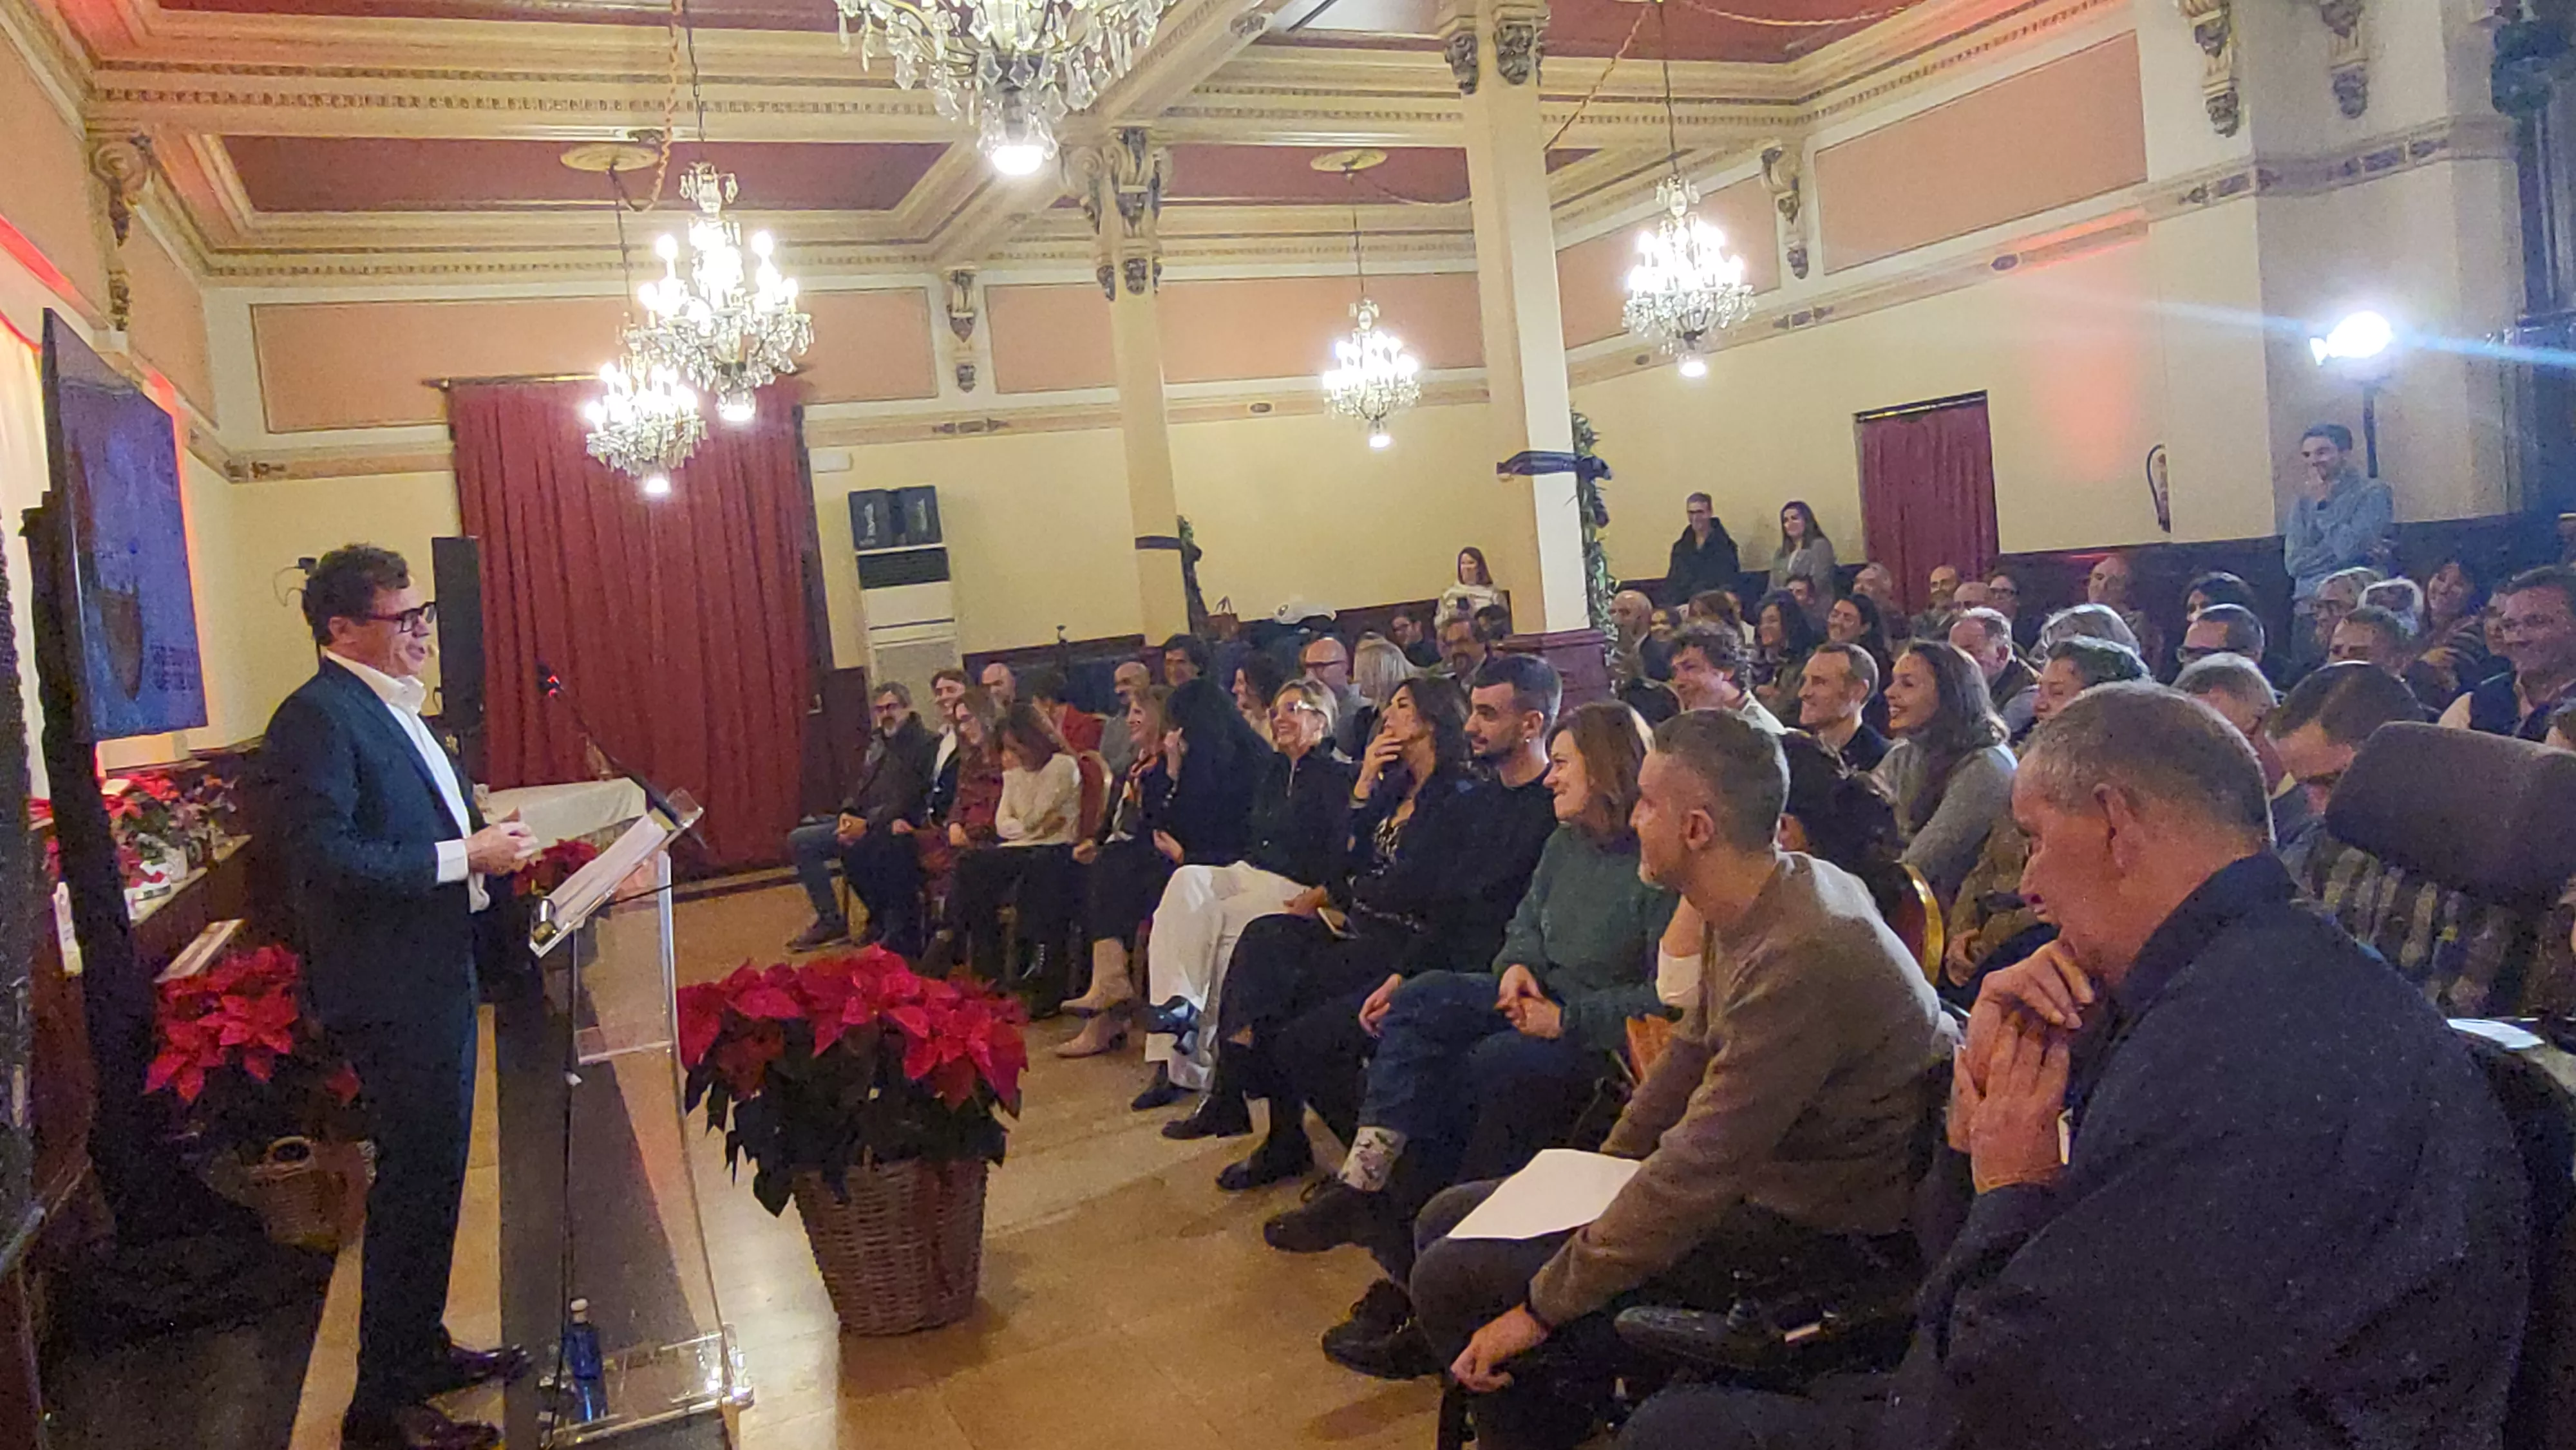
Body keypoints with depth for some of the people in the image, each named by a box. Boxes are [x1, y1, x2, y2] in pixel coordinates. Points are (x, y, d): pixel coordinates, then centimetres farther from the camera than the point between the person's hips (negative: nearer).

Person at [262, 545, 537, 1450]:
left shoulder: (394, 710, 14)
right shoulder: (317, 716, -17)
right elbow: (324, 857, -26)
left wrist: (490, 844, 6)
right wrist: (464, 857, -23)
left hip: (437, 976, 10)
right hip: (391, 992, -10)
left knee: (433, 1176, 20)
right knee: (413, 1184, -2)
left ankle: (421, 1350, 35)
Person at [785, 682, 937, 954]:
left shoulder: (924, 745, -8)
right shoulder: (876, 743, 18)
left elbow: (910, 800, -17)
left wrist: (868, 824, -21)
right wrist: (848, 813, -1)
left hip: (894, 828, -9)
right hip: (860, 822, 9)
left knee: (850, 849, -35)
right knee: (800, 840, -1)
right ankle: (829, 919, 0)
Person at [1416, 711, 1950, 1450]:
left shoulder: (1801, 957, -30)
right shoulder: (1755, 905, 0)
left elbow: (1698, 1169, -28)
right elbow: (1694, 1049, 15)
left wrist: (1541, 1307, -21)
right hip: (1750, 1183, 10)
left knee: (1454, 1276, -14)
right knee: (1448, 1219, 9)